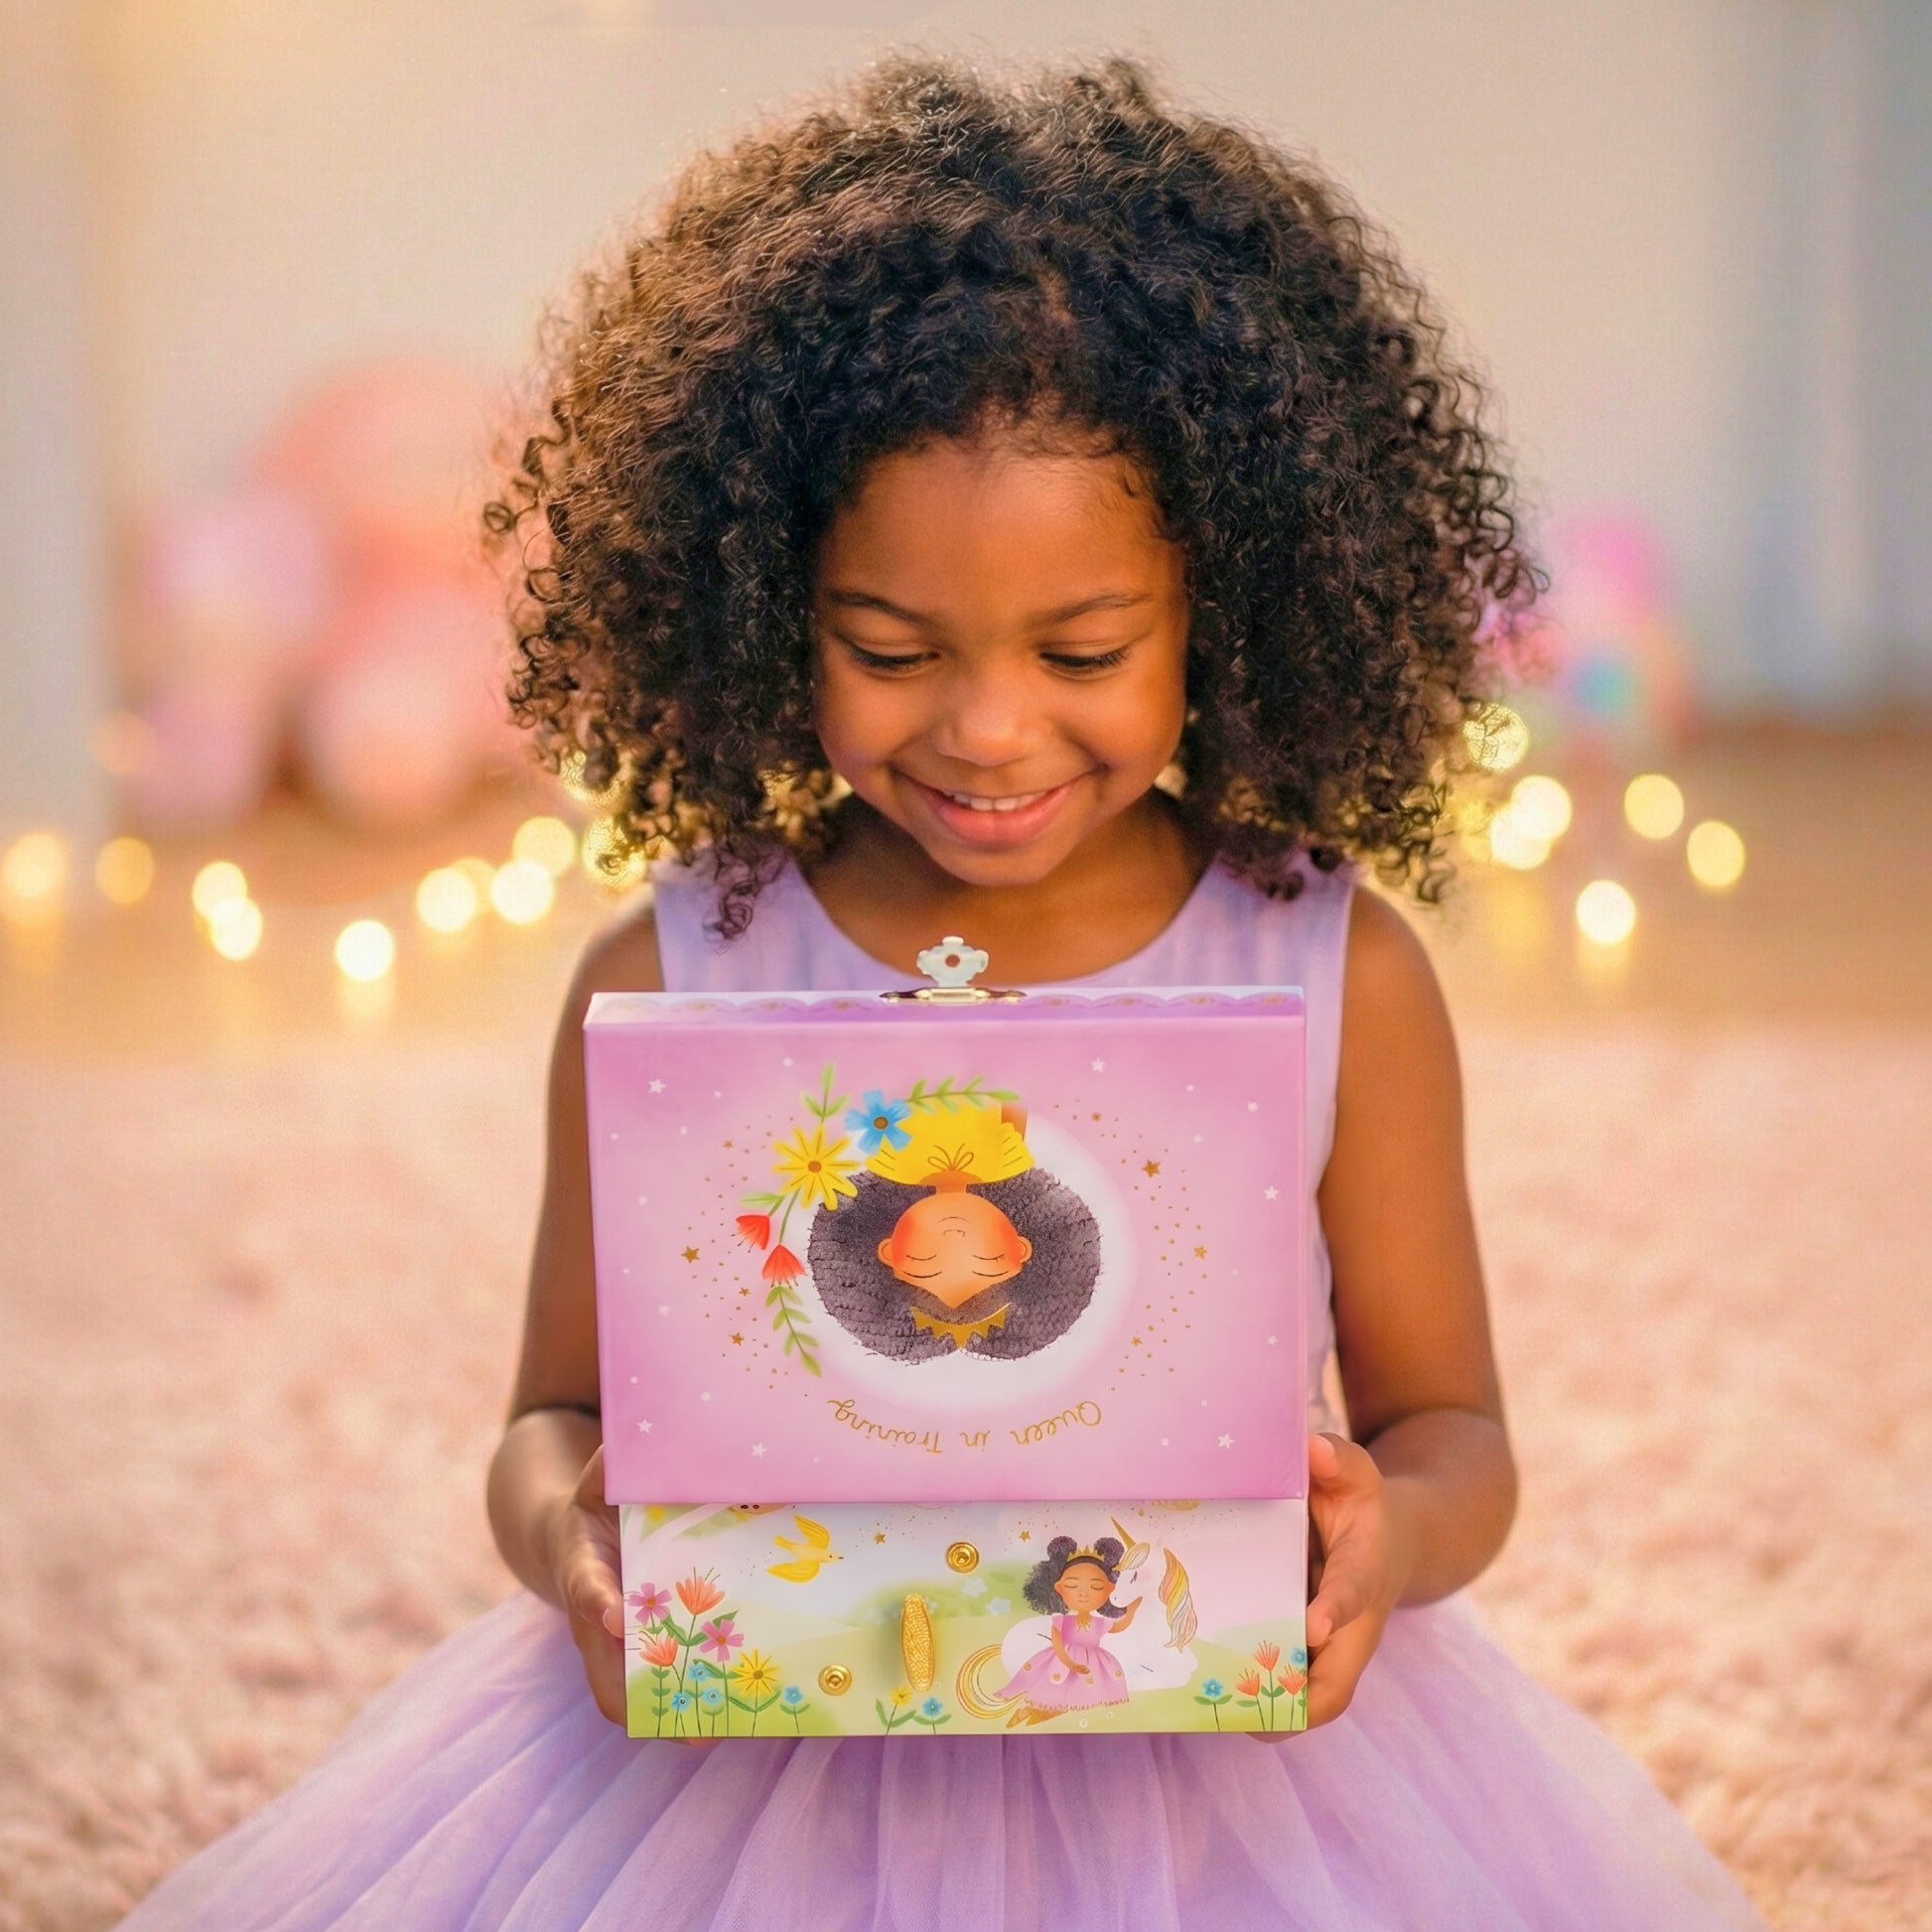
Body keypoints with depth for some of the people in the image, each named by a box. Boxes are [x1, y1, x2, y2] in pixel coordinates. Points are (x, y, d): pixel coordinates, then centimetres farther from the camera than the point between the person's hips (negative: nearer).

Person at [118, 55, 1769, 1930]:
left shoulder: (1341, 977, -5)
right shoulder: (671, 979, -5)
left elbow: (1450, 1427, 4)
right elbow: (563, 1411, 5)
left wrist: (1388, 1535, -20)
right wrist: (566, 1531, -18)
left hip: (1227, 1749, 0)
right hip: (750, 1748, 1)